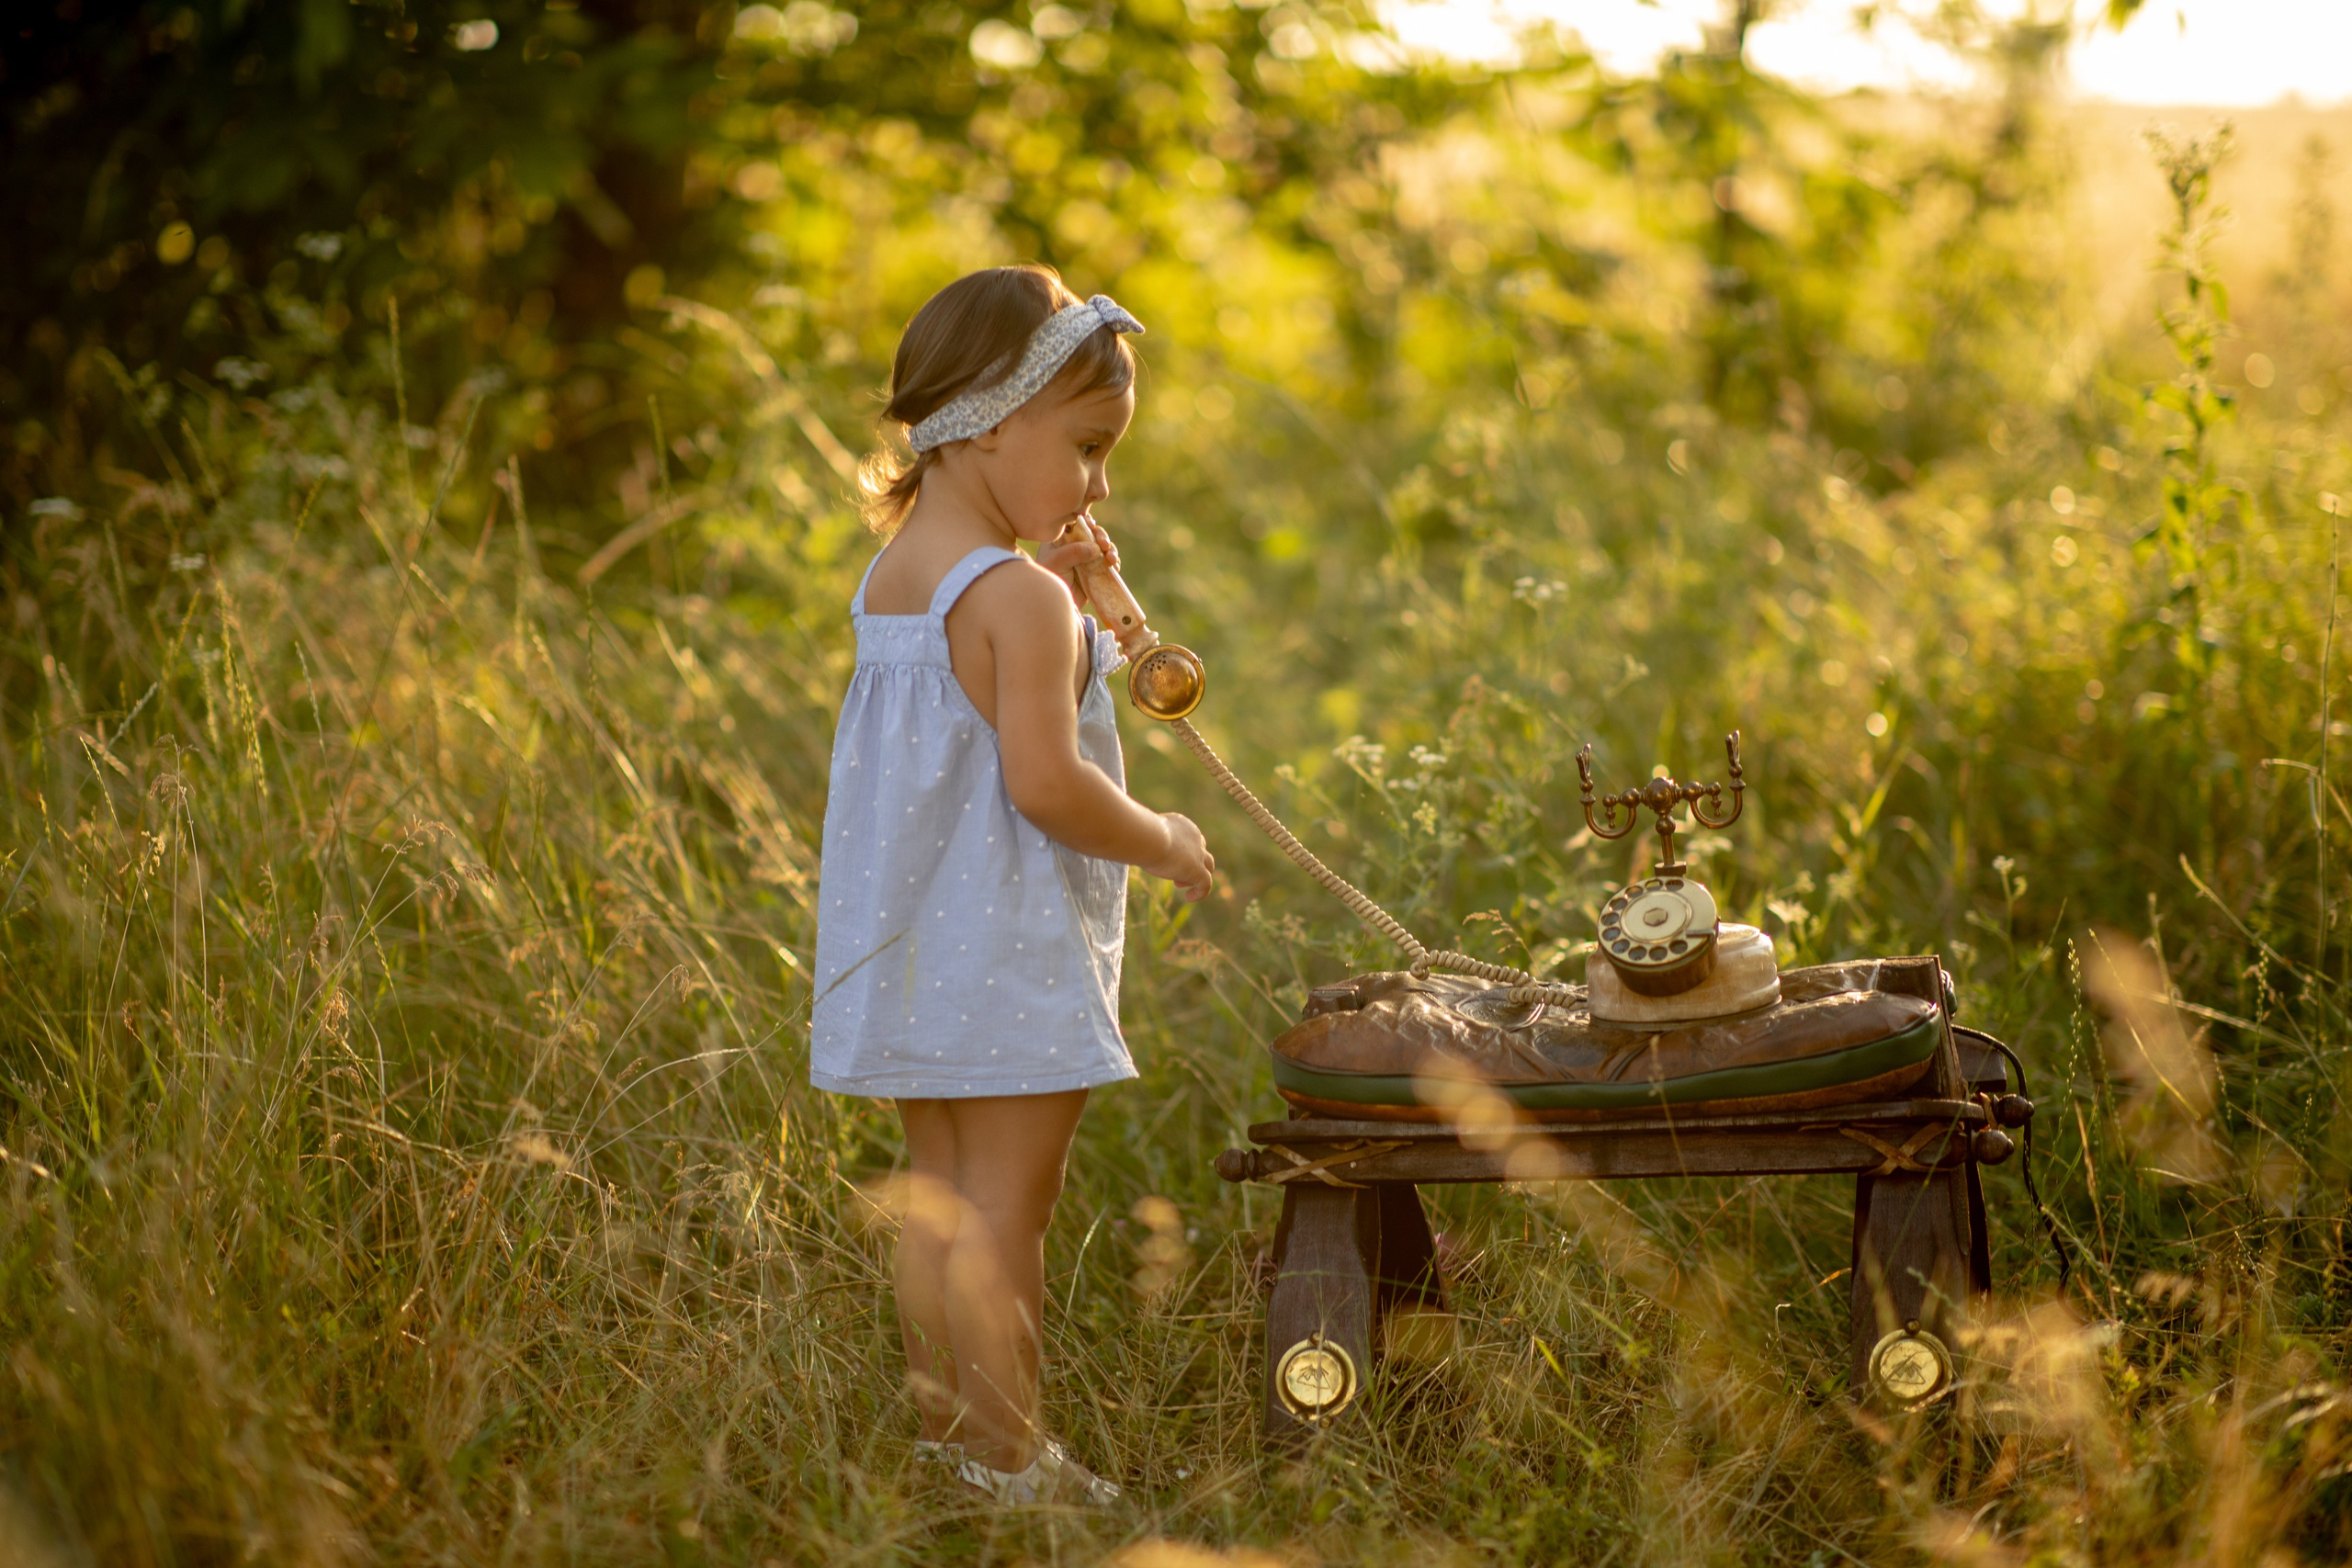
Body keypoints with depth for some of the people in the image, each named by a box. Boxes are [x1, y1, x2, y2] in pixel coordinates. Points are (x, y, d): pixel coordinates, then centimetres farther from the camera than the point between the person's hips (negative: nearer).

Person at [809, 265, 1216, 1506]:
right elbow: (1046, 782, -24)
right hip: (1008, 954, -9)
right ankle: (1003, 1461, 4)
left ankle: (938, 1433, 22)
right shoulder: (1020, 598, -18)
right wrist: (1161, 842, -8)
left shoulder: (890, 582, 9)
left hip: (912, 947, 9)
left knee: (938, 1197, 15)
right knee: (1004, 1211, -2)